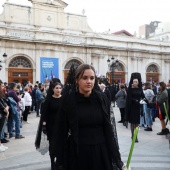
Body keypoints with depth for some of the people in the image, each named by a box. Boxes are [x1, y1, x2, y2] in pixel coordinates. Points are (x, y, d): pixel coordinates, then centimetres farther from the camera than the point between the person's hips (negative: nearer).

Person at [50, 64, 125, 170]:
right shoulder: (68, 100, -8)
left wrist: (115, 157, 1)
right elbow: (61, 131, -5)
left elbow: (109, 128, 1)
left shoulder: (102, 99, -3)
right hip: (77, 153, -1)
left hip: (101, 152, 2)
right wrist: (60, 161, -4)